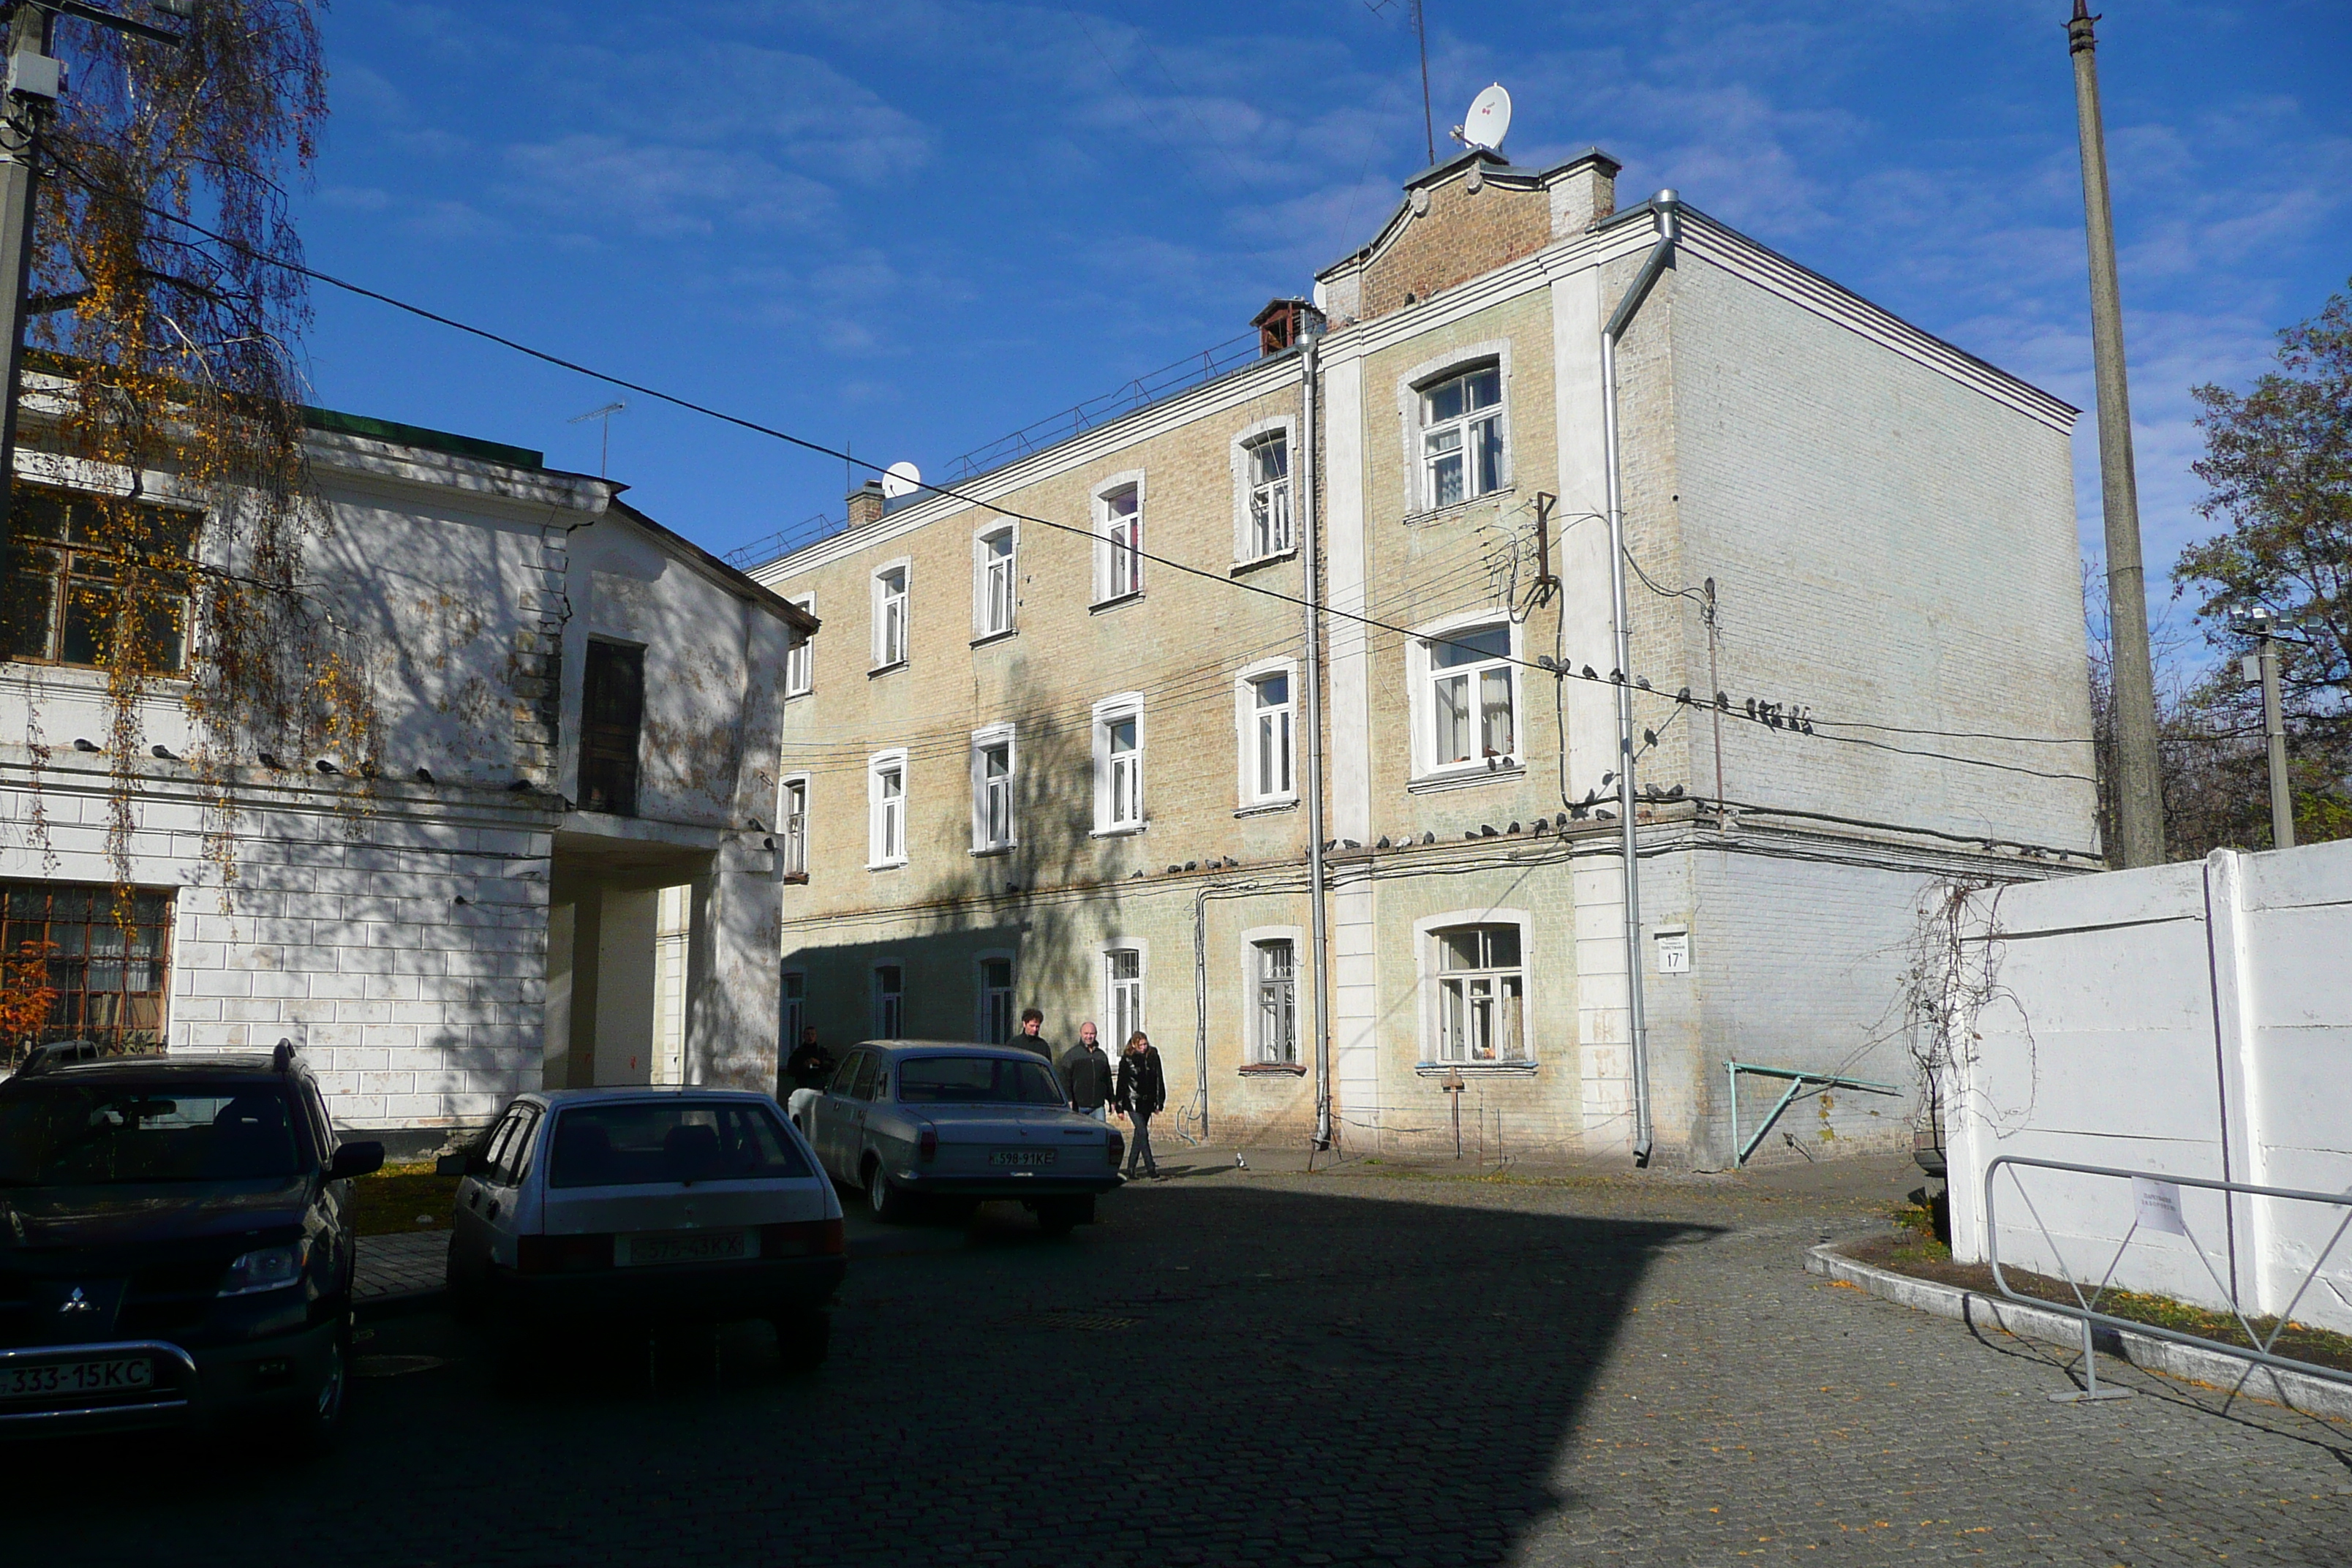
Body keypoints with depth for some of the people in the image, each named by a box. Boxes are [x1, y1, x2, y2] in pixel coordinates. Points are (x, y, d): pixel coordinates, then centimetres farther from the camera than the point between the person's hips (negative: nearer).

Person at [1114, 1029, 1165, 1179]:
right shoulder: (1127, 1060, -4)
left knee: (1139, 1134, 9)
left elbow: (1159, 1080, 11)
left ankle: (1131, 1168, 18)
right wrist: (1120, 1107, -2)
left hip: (1147, 1103, 4)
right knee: (1143, 1133, -13)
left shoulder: (1153, 1057, 5)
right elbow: (1121, 1083, -1)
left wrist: (1159, 1102, 9)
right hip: (1133, 1103, -4)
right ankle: (1150, 1168, -16)